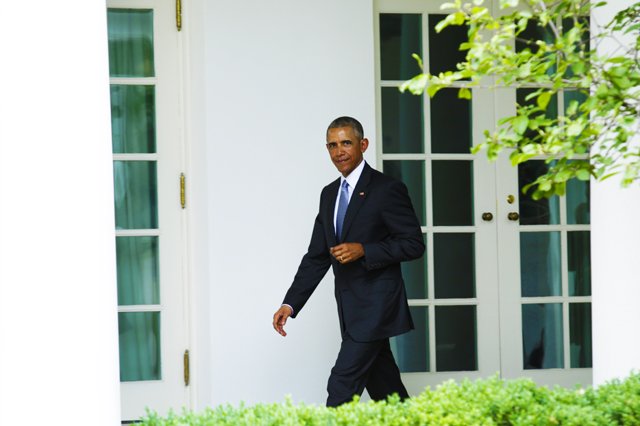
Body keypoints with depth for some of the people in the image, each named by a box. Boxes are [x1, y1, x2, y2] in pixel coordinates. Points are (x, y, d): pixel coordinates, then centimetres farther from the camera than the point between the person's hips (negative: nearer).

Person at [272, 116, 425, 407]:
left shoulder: (387, 189, -9)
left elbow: (414, 244, -11)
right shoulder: (329, 194, 14)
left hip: (375, 306, -8)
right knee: (383, 386, 12)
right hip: (352, 310, 8)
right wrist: (290, 304, 6)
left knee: (342, 386, -12)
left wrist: (363, 250, -21)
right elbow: (317, 256, 15)